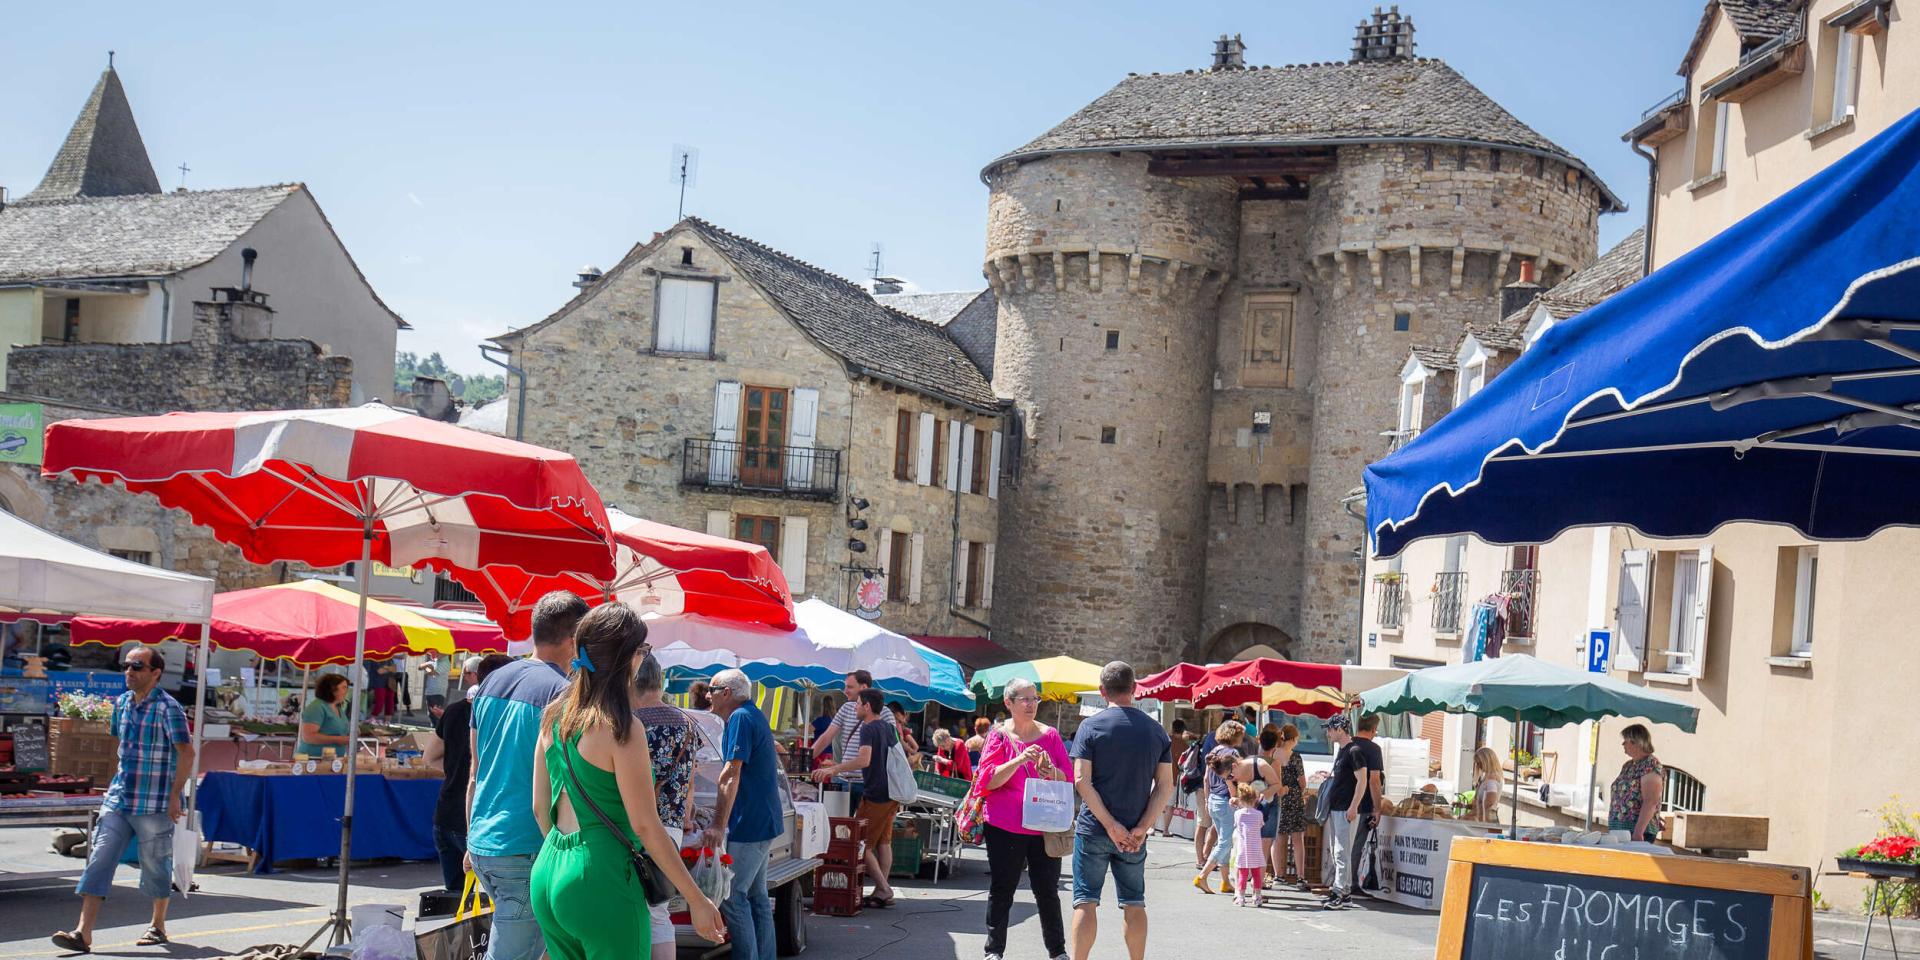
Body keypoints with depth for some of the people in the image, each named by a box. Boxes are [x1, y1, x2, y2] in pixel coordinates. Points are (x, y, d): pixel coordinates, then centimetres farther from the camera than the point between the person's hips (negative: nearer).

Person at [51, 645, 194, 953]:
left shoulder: (167, 707, -13)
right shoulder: (121, 703, 9)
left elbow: (186, 752, -14)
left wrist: (175, 794, -16)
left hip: (154, 804, -6)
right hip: (118, 800, 6)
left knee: (155, 865, 7)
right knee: (98, 861, -5)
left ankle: (158, 926, 25)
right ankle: (83, 934, -8)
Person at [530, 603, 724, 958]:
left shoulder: (554, 716, 7)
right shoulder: (618, 728, -14)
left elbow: (540, 808, 14)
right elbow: (645, 826, -14)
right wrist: (698, 901, -8)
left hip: (548, 875, 8)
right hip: (601, 881, -8)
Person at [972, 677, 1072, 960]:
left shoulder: (1050, 735, 7)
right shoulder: (999, 735, 0)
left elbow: (1069, 778, 7)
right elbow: (988, 780, -9)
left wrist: (1051, 772, -15)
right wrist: (1020, 760, -21)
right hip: (1005, 828, -2)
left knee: (1048, 891, 4)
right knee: (1001, 891, 5)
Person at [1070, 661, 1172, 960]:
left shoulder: (1091, 726, -5)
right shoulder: (1156, 731, 4)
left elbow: (1081, 781, -14)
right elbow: (1165, 786, -2)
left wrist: (1111, 825, -13)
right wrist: (1141, 829, -7)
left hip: (1094, 829, -2)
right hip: (1135, 834, 2)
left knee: (1086, 902, 2)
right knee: (1134, 904, 12)